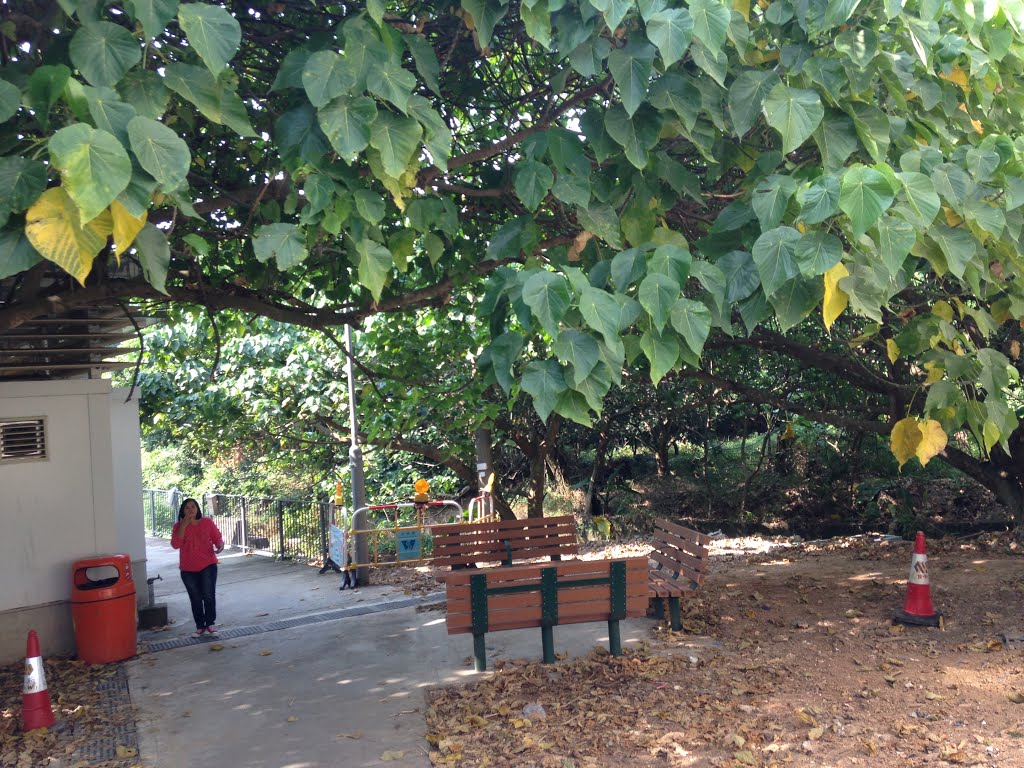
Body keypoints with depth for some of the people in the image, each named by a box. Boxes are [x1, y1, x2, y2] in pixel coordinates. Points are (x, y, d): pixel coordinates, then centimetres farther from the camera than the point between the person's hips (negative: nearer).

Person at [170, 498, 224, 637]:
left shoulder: (207, 522, -1)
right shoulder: (178, 526, -1)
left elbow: (217, 537, 4)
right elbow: (175, 545, -14)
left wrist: (220, 545, -19)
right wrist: (184, 525, -18)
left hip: (208, 566, -1)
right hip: (188, 569, 1)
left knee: (209, 596, -6)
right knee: (195, 599, 7)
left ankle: (210, 623, 7)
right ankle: (200, 627, 16)